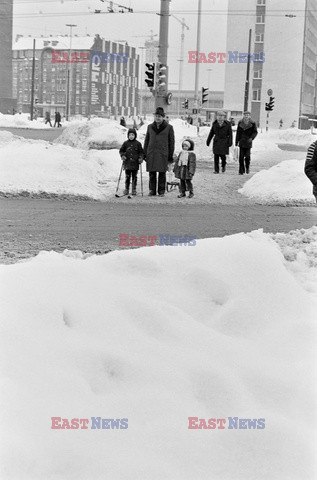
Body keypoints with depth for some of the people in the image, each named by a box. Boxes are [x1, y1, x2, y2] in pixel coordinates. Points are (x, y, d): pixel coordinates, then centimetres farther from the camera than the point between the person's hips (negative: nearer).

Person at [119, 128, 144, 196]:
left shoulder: (138, 143, 3)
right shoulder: (125, 143, 4)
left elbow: (141, 152, 7)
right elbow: (121, 150, 11)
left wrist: (140, 158, -7)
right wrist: (122, 155, -6)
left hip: (135, 163, 0)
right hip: (127, 163, 0)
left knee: (134, 177, 3)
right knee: (127, 176, 2)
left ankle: (134, 190, 11)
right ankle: (126, 189, 12)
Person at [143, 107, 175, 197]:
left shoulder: (169, 127, 1)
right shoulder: (150, 127, 11)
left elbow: (171, 142, 3)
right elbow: (146, 141, 15)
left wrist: (170, 155, 0)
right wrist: (145, 154, 10)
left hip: (163, 154, -3)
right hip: (151, 153, 3)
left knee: (162, 173, 1)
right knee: (152, 173, 3)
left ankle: (161, 191, 10)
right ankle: (152, 190, 13)